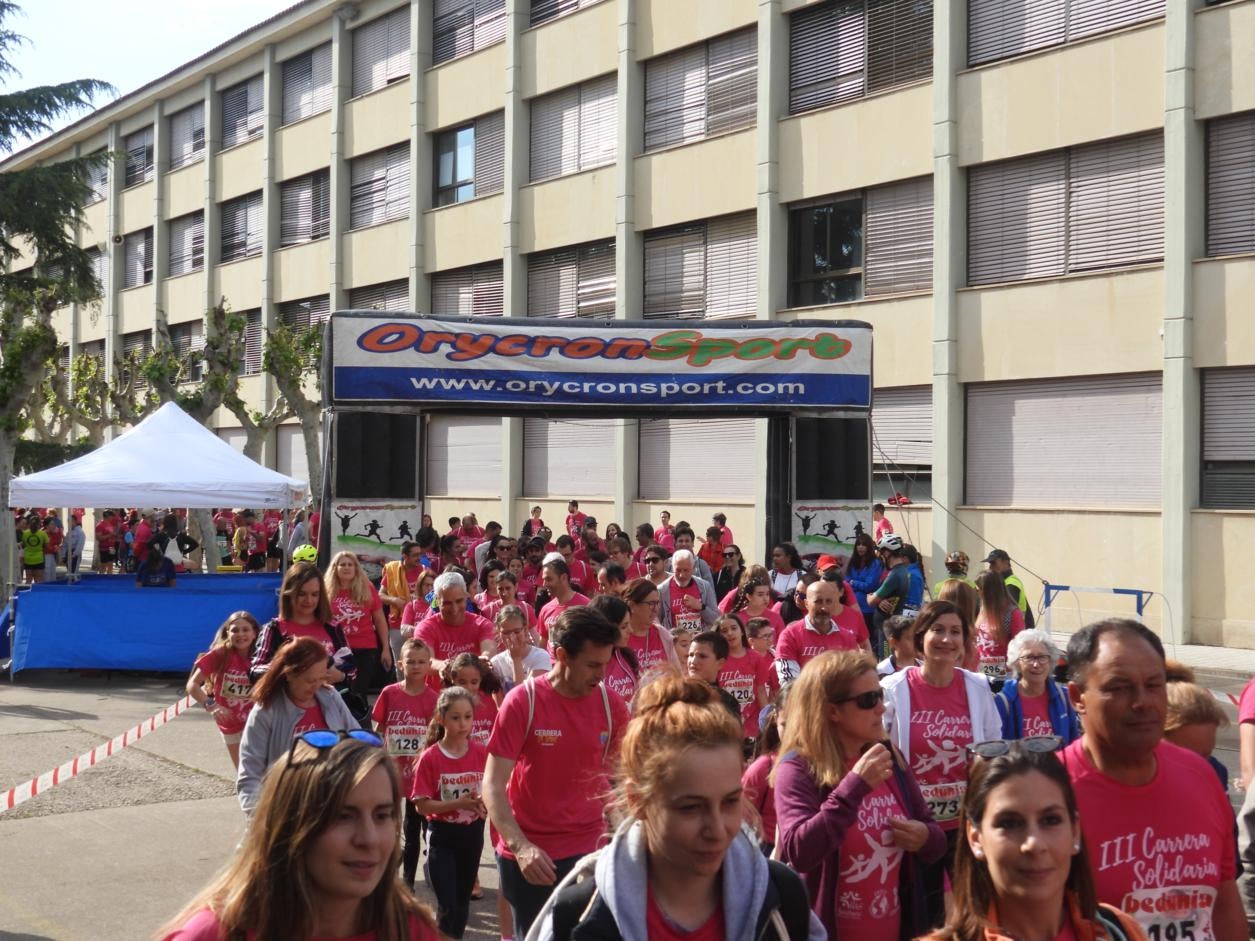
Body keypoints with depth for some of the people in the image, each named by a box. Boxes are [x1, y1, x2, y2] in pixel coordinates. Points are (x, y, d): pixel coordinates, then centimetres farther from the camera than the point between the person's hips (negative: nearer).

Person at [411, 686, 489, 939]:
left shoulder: (482, 752, -5)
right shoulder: (430, 758, -13)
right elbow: (421, 805, -13)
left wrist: (484, 803, -17)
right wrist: (458, 803, -25)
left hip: (472, 833, 3)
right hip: (442, 836, -3)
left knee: (463, 900, 15)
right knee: (447, 906, -6)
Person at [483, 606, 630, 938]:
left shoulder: (612, 706, -2)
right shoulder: (522, 701, -12)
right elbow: (492, 786, -14)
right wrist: (520, 846, -27)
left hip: (588, 849, 2)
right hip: (529, 854, -2)